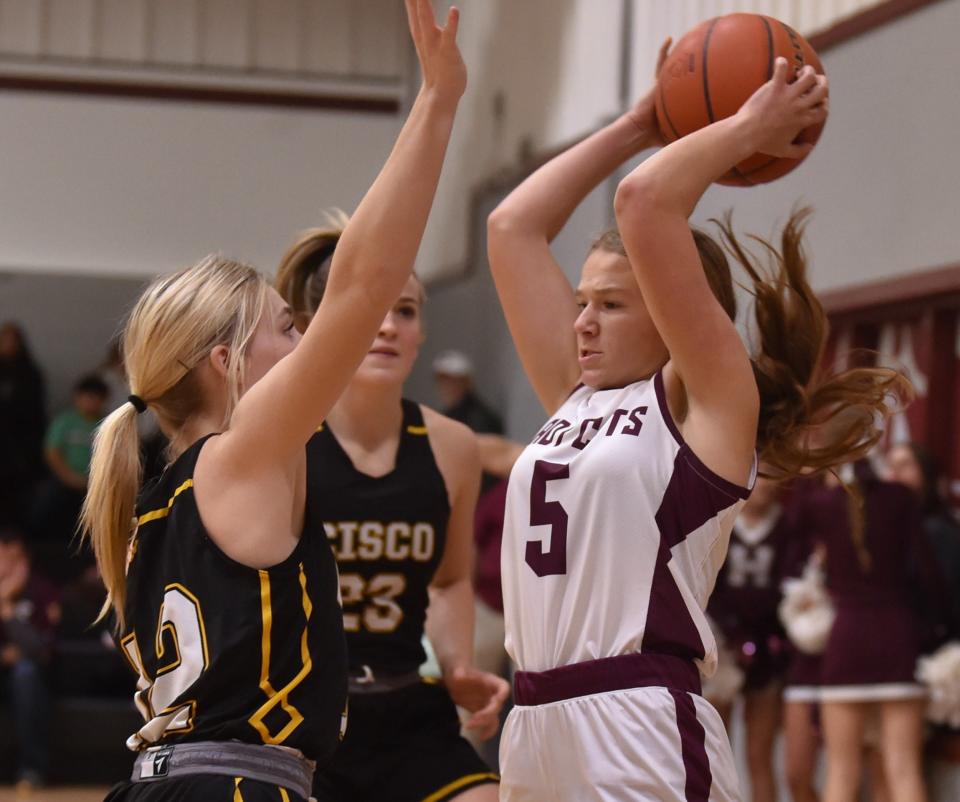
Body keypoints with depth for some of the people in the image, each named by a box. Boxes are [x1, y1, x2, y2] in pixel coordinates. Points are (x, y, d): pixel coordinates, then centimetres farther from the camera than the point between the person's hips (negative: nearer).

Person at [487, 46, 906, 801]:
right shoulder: (576, 400, 16)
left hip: (641, 733, -7)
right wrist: (636, 127, 21)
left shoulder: (709, 402, -2)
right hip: (534, 730, 7)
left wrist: (750, 127, 3)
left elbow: (645, 202, -11)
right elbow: (513, 228, 17)